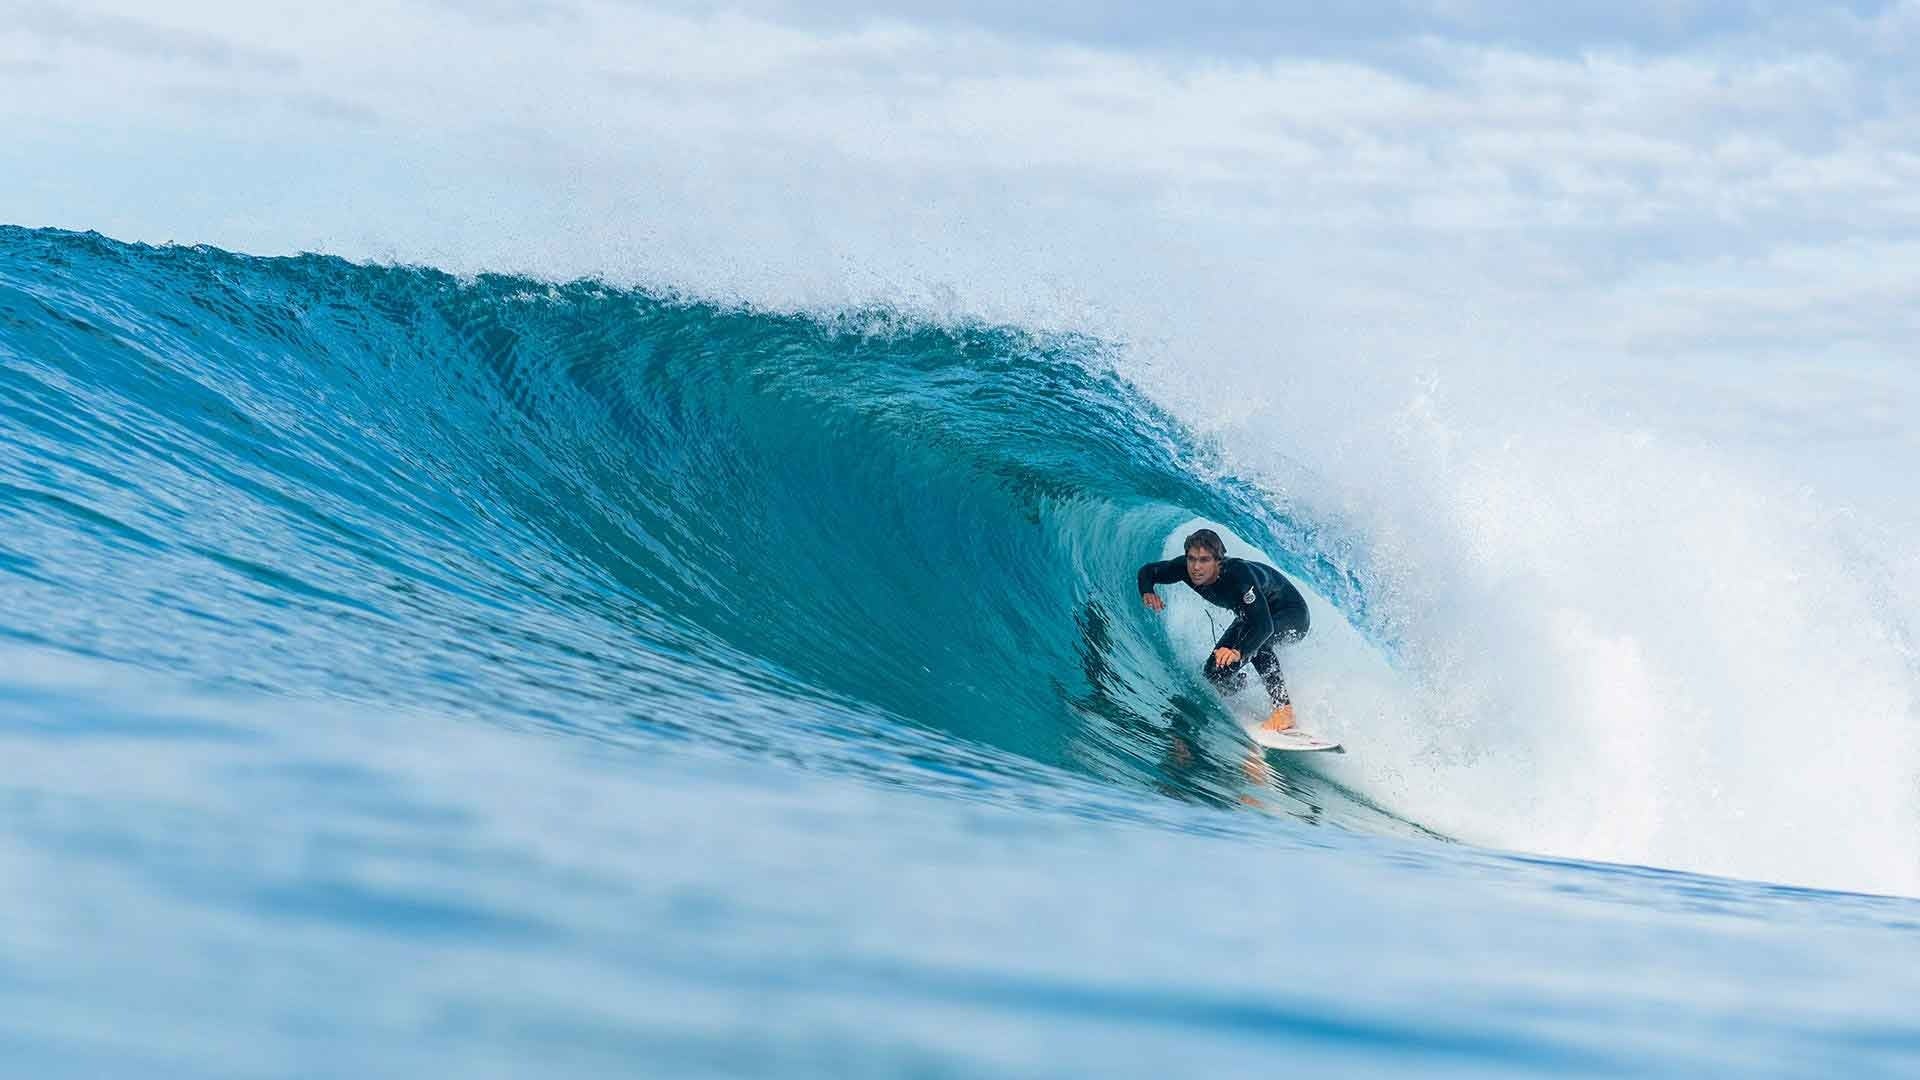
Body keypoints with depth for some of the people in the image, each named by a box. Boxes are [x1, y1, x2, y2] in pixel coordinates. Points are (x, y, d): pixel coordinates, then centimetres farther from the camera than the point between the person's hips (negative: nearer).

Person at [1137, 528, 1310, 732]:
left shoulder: (1239, 574, -39)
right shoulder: (1186, 568, -22)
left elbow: (1264, 625, -46)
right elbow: (1148, 571, -4)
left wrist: (1238, 652, -63)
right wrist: (1147, 592, -27)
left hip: (1292, 615, -7)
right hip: (1248, 615, 7)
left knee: (1256, 639, -37)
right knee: (1215, 673, -6)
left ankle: (1284, 709, -27)